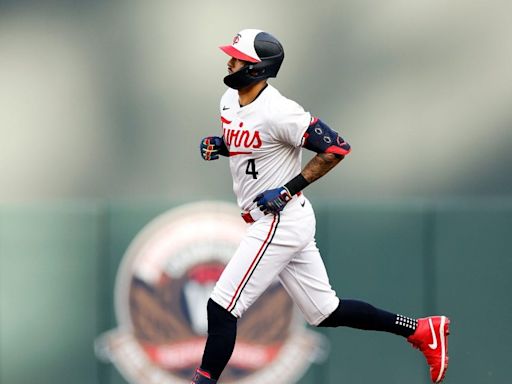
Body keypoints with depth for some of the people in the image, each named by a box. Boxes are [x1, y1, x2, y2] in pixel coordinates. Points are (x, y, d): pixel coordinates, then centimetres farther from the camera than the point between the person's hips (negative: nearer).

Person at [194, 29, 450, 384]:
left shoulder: (277, 111, -21)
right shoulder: (230, 101, 6)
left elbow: (336, 147, -20)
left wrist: (289, 189, -21)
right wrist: (218, 145, 3)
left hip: (280, 223, -10)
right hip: (278, 223, 10)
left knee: (222, 308, -8)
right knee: (325, 311, 15)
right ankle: (421, 330, 22)